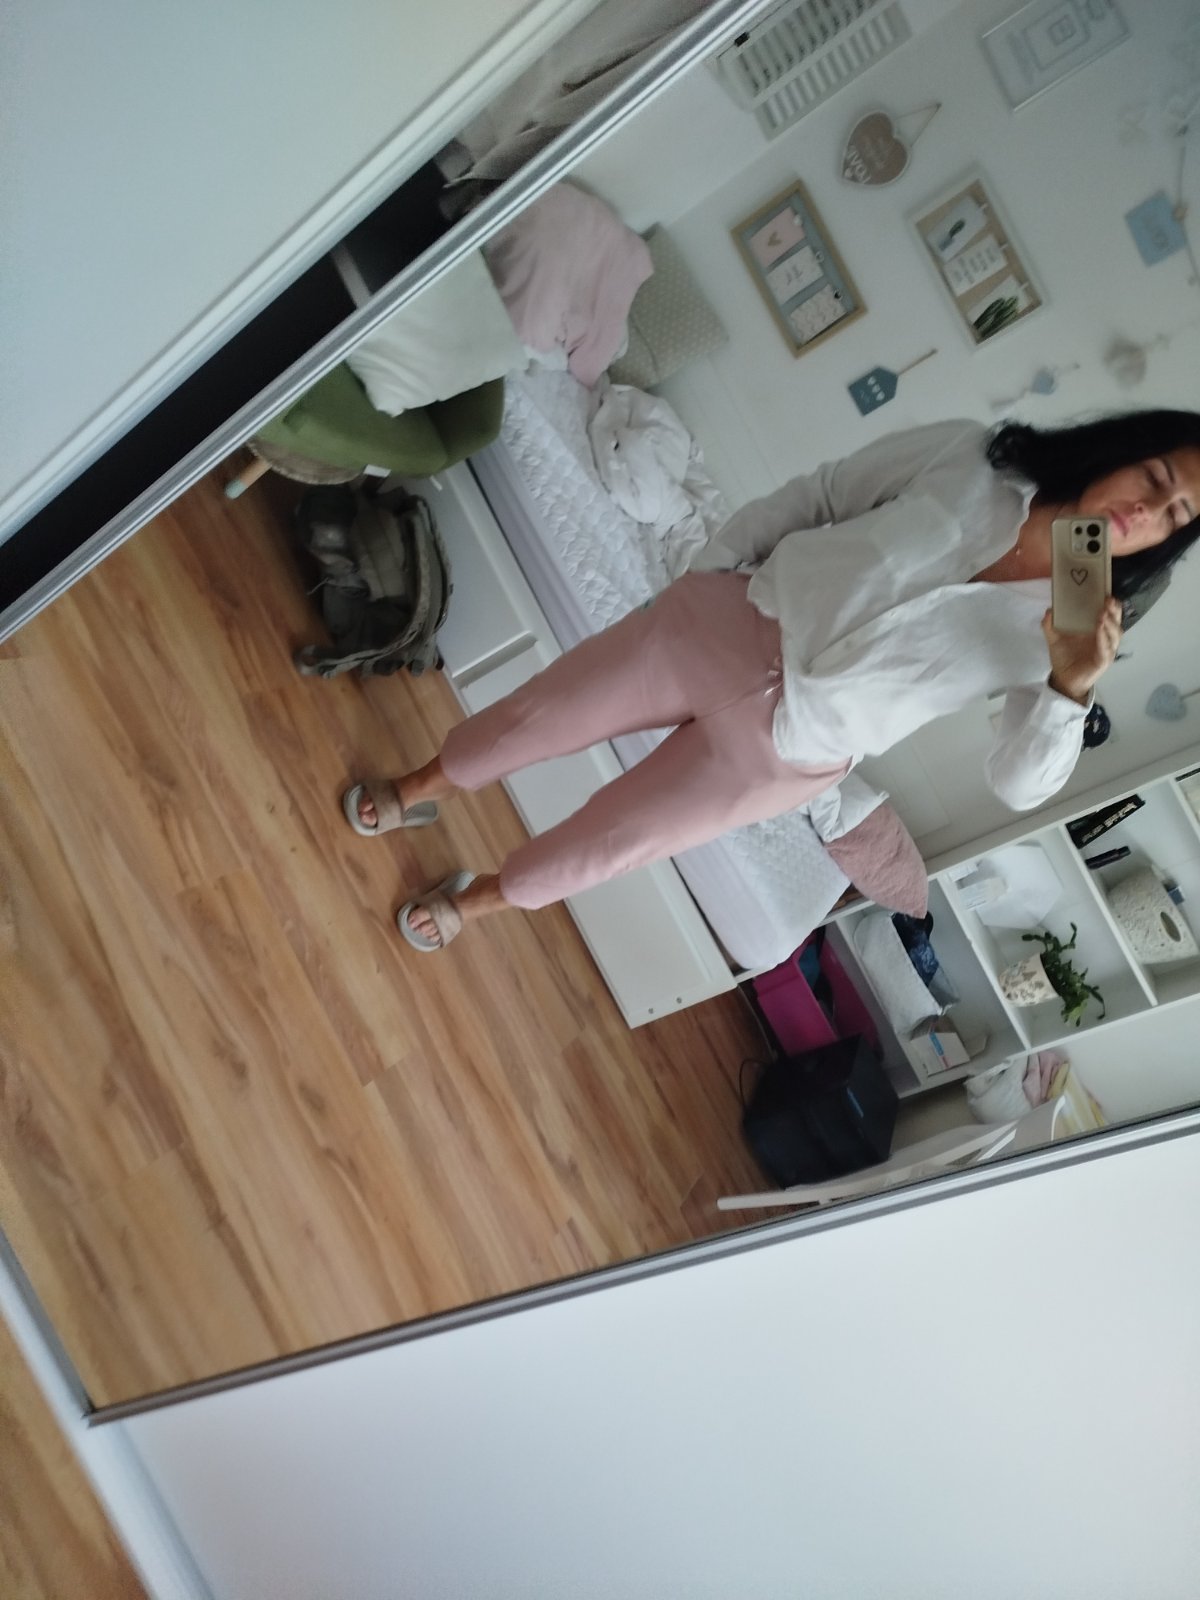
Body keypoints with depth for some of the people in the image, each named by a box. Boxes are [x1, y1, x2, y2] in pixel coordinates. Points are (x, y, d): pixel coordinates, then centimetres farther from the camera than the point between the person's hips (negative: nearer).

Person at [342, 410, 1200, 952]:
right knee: (536, 719, 11)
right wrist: (702, 574, 4)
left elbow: (1021, 783, -14)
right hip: (725, 624, 1)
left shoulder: (1078, 630, -9)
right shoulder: (969, 455, -8)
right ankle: (422, 790, 43)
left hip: (790, 746, 0)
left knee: (605, 841, 12)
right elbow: (814, 497, 1)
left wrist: (1070, 688, -32)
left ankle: (482, 900, 44)